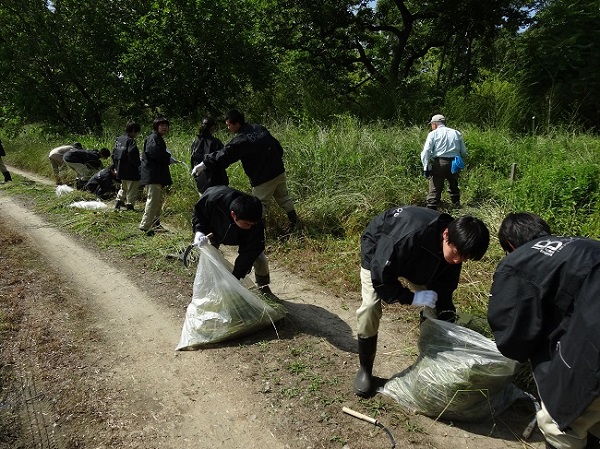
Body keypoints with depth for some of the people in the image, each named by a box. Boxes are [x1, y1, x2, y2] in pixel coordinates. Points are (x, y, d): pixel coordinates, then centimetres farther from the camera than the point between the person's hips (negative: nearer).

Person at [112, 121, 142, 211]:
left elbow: (114, 154, 15)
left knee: (123, 188, 24)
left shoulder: (118, 140, 11)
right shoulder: (131, 141, -16)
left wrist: (116, 166, 21)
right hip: (130, 171, -9)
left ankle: (118, 202, 23)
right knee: (132, 190, 2)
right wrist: (139, 164, -9)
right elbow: (132, 156, -24)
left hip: (121, 170, 9)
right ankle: (129, 206, 5)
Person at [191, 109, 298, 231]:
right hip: (279, 171, 7)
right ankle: (294, 222, 31)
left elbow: (223, 156, -18)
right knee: (283, 197, 21)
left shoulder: (239, 141, -16)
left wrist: (204, 164, -11)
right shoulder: (260, 128, 6)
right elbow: (278, 146, 13)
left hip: (263, 178, -7)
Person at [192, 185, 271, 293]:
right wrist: (199, 231, -40)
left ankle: (264, 288, 22)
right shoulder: (213, 199, -44)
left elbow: (248, 252, -31)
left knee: (260, 260, -7)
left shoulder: (254, 223, -40)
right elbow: (198, 213, -20)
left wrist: (235, 277, -33)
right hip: (215, 230, 1)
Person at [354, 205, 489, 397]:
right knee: (370, 308, -21)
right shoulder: (408, 237, -46)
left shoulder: (455, 246, -24)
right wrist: (412, 297, -35)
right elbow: (380, 279, -35)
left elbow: (444, 289, -11)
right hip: (378, 253, -5)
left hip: (416, 261, 6)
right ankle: (365, 370, 1)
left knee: (436, 310, -3)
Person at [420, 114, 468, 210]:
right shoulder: (457, 133, 15)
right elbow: (464, 152, 14)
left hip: (439, 163, -4)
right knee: (453, 187, 23)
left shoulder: (433, 134, 3)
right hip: (454, 164, 4)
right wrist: (460, 162, 27)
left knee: (435, 189, -3)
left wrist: (426, 167, -8)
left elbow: (426, 152, -8)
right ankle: (457, 206, 33)